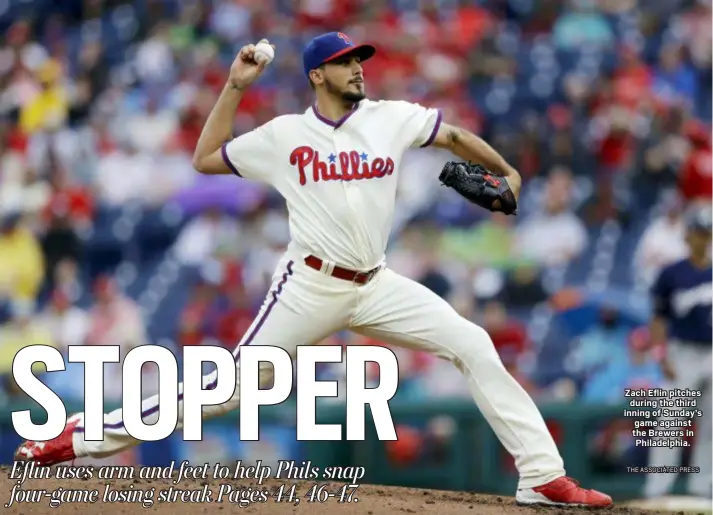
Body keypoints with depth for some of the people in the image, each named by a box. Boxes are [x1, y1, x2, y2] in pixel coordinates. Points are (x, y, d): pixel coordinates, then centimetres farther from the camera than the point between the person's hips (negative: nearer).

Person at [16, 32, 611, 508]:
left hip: (377, 288, 3)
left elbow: (454, 135, 18)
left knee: (474, 345, -11)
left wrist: (506, 172, 7)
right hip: (310, 288, -3)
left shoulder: (391, 118, 6)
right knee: (232, 384, -8)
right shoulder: (284, 134, 2)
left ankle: (543, 475, -9)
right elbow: (206, 159, 9)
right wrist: (235, 87, 3)